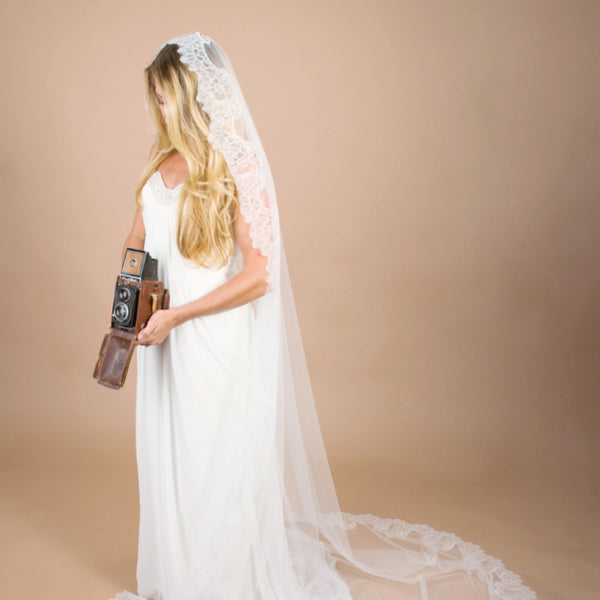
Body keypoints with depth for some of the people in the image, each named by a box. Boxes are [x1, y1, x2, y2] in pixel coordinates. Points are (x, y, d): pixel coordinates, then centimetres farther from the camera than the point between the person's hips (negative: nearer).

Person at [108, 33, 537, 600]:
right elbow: (137, 238, 15)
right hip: (163, 337, 7)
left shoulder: (237, 167, -16)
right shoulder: (161, 158, 4)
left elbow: (257, 277, -19)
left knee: (217, 461, 8)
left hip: (215, 340, -7)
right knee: (164, 457, 19)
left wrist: (175, 316, -17)